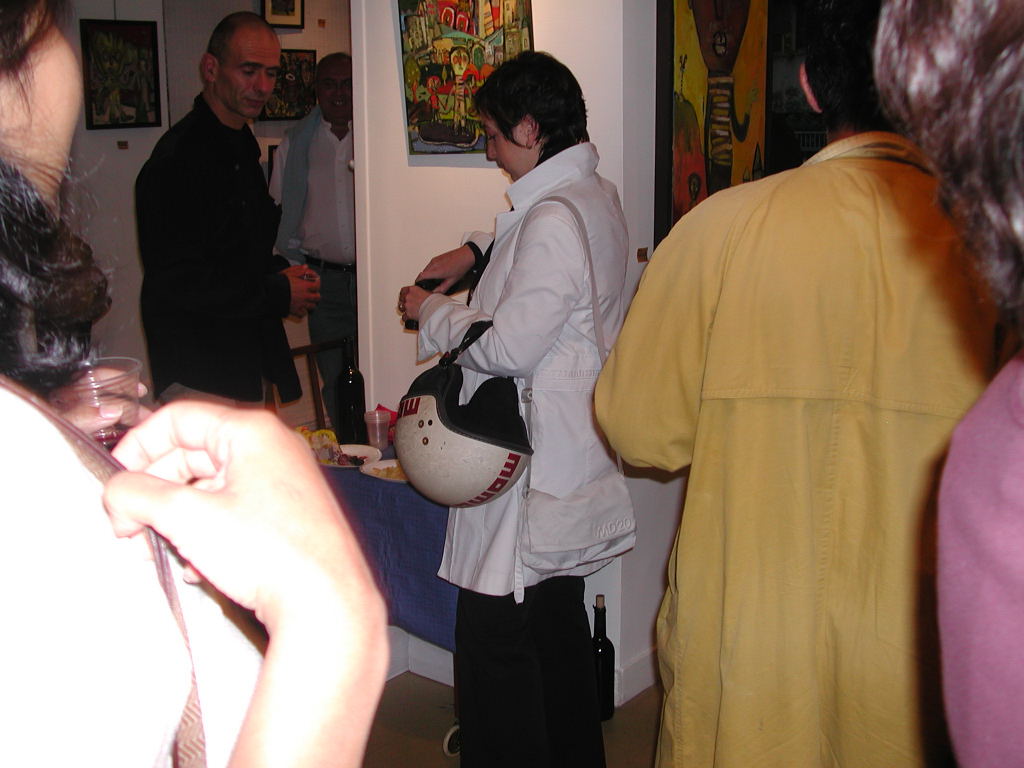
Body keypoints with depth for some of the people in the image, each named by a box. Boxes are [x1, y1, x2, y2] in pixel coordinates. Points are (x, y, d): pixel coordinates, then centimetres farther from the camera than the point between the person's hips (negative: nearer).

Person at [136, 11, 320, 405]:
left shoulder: (241, 145, 15)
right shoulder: (180, 155, -17)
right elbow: (177, 280, -22)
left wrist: (278, 272, 5)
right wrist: (279, 295, -14)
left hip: (243, 359, 10)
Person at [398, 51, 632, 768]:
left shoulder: (553, 220, -22)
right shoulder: (598, 196, 9)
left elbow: (510, 347, -23)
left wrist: (432, 311, -8)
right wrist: (477, 251, 17)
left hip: (532, 459, -11)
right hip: (572, 451, 11)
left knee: (496, 639, -1)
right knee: (559, 623, 22)